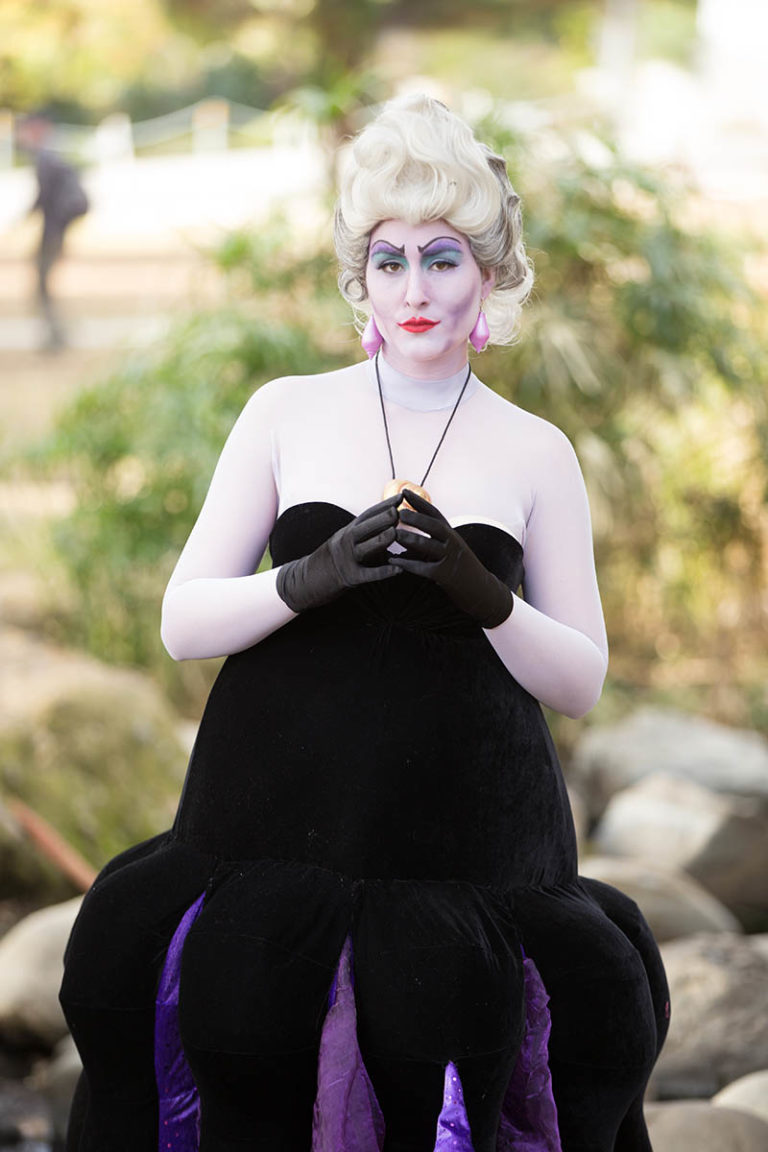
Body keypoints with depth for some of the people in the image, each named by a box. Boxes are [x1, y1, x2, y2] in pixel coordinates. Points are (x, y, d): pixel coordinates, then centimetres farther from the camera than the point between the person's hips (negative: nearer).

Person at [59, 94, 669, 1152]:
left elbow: (582, 681, 6)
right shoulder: (289, 412, 6)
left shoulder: (536, 453, 6)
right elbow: (183, 621, 3)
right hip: (283, 819, 0)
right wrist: (313, 578, -15)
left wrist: (483, 595, -13)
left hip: (466, 849, 0)